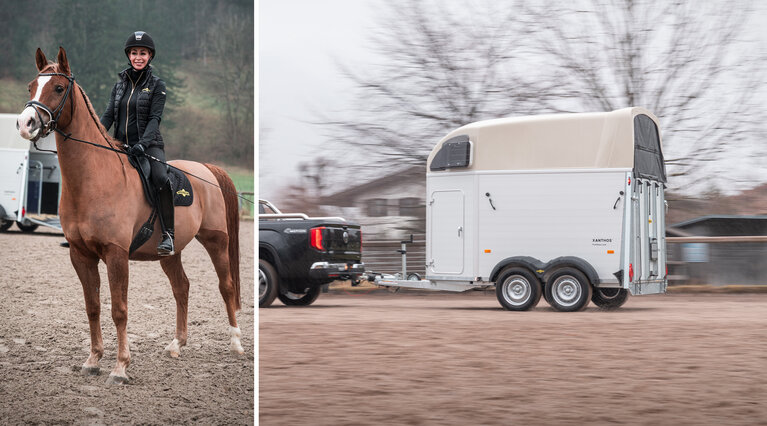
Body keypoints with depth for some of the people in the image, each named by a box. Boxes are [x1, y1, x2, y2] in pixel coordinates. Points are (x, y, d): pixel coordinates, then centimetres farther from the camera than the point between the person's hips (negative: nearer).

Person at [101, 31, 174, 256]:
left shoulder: (157, 85, 0)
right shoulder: (120, 84, 12)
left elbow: (155, 118, -10)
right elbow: (109, 115, 9)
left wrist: (143, 143, -25)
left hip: (149, 144, -5)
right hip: (121, 145, 5)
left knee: (161, 178, -31)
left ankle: (168, 235, -27)